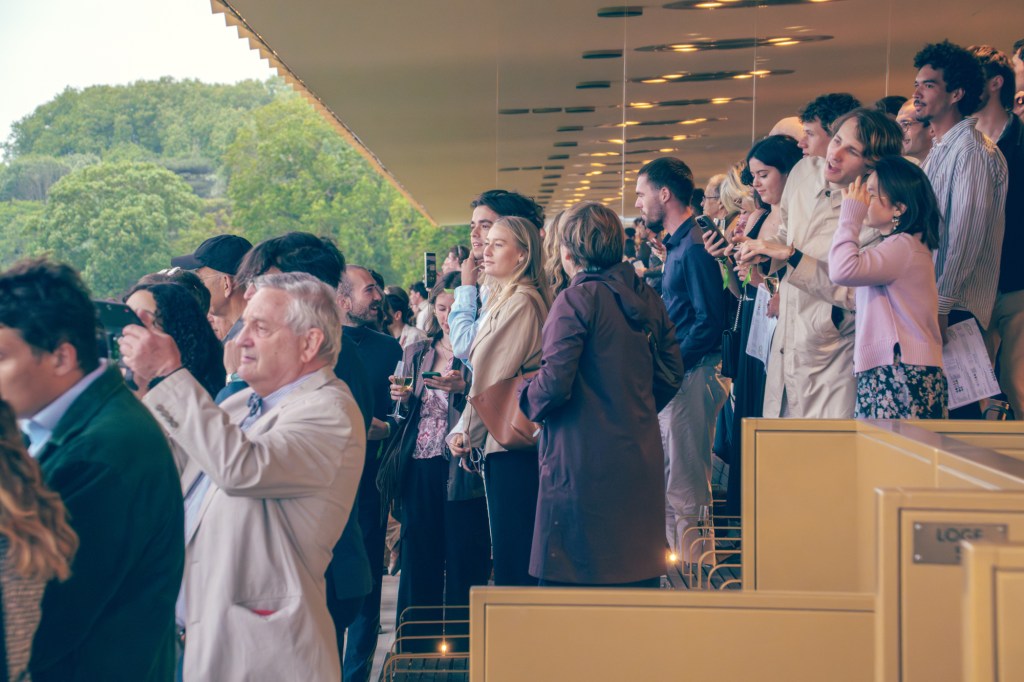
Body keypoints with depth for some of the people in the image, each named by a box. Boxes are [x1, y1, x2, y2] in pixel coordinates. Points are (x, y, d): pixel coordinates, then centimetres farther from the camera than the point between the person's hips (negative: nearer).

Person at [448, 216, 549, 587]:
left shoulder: (521, 302, -11)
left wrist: (467, 431, -4)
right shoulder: (501, 301, 20)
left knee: (513, 552, -8)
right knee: (508, 549, 11)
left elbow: (493, 376, -12)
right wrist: (466, 431, 12)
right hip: (500, 441, 10)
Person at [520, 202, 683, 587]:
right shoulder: (648, 300, 9)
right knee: (639, 576, 13)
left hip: (585, 464, -7)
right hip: (642, 464, 7)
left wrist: (526, 401, 2)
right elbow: (672, 373, 14)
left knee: (569, 580, -1)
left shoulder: (576, 300, -12)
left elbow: (554, 384, -18)